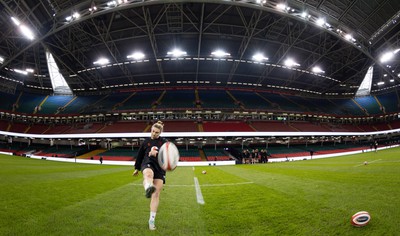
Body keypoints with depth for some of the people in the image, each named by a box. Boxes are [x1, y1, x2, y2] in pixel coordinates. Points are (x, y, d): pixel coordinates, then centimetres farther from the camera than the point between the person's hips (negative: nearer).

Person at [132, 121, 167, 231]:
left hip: (160, 167, 1)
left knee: (156, 194, -2)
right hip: (148, 163, 0)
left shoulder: (164, 142, 5)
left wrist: (157, 152, -34)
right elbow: (140, 155, 20)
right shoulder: (146, 141, 11)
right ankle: (148, 188, -75)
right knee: (148, 174, -40)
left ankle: (152, 220, 9)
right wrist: (137, 169, 26)